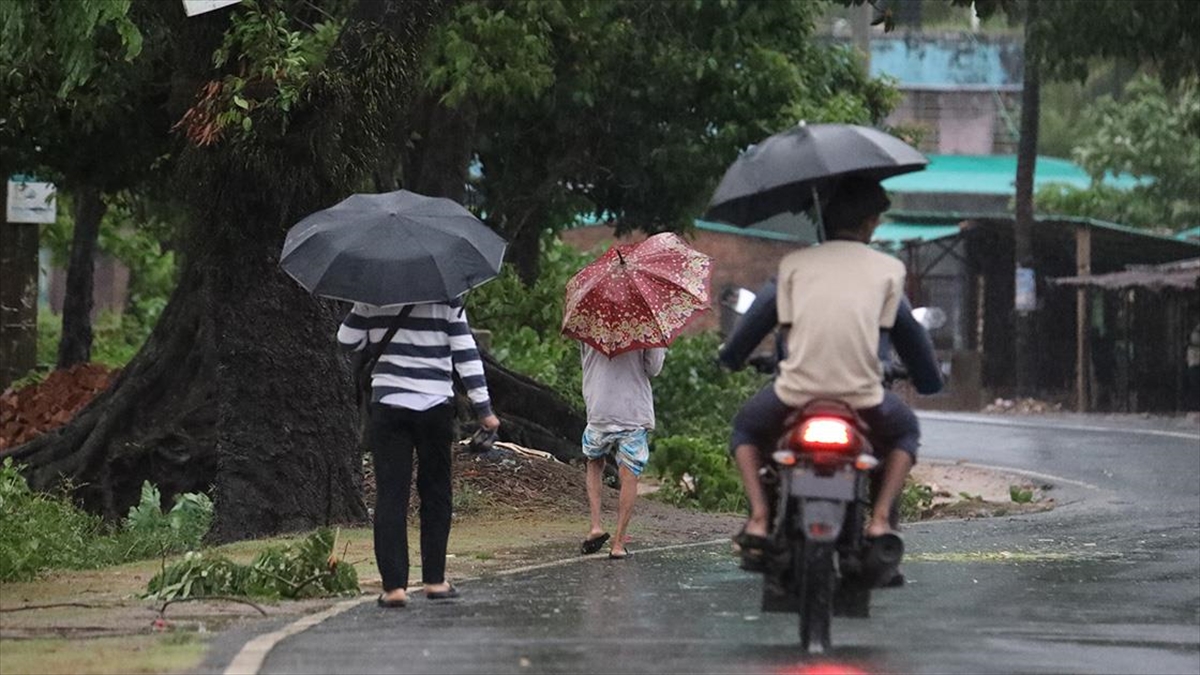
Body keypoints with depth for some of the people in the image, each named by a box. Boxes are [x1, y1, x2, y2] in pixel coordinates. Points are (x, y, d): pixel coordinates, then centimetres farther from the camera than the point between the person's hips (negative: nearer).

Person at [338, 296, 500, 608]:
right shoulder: (447, 299, -3)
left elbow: (348, 341, 10)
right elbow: (465, 353, -4)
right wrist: (483, 407, -1)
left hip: (387, 404, 0)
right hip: (435, 406, 0)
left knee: (390, 495, -1)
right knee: (435, 494, 13)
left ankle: (394, 585, -9)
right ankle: (435, 580, 16)